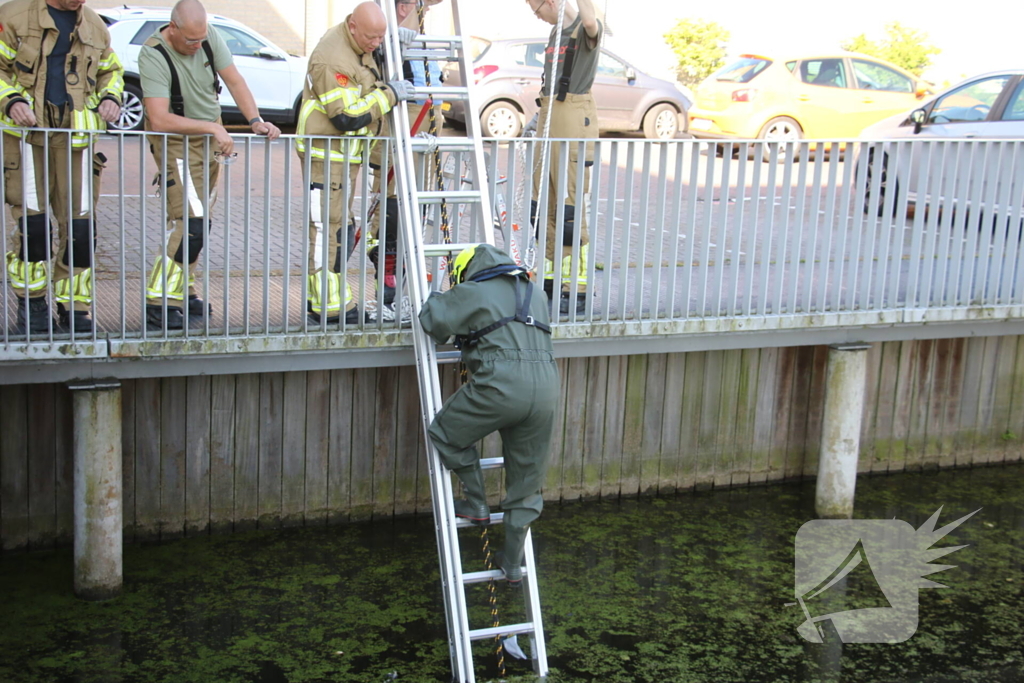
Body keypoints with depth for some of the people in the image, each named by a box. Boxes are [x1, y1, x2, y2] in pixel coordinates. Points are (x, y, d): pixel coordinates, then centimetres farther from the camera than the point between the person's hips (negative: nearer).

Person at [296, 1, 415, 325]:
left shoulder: (360, 46, 7)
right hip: (326, 153, -10)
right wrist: (388, 95, -19)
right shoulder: (332, 60, -23)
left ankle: (322, 297, 23)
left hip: (347, 152, 10)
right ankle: (328, 306, -6)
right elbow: (347, 117, -27)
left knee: (340, 225, 15)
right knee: (327, 226, -8)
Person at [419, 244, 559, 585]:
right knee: (526, 483, 15)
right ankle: (513, 564, 23)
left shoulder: (472, 291, 9)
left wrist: (434, 300, 30)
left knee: (447, 432, 20)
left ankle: (476, 504, 23)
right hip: (546, 387, 6)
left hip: (502, 384, -6)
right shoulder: (532, 292, 27)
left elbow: (435, 320, 6)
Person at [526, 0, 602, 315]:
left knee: (571, 207, -9)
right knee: (545, 206, 10)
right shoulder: (556, 31, 19)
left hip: (574, 118, -9)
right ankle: (551, 280, 20)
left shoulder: (584, 30, -8)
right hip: (550, 116, 9)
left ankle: (578, 291, -4)